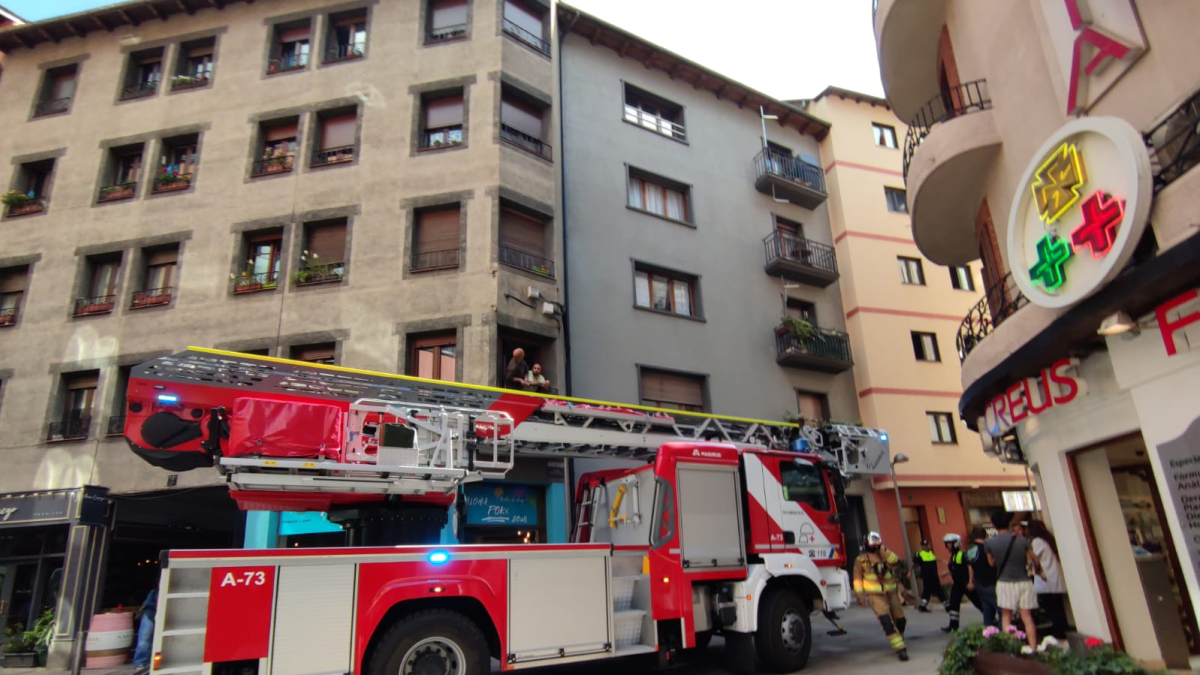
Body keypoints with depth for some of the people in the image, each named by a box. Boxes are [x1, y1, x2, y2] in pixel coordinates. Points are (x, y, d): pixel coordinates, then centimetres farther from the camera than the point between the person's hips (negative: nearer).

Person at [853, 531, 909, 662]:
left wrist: (882, 549, -13)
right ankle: (900, 648, -16)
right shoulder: (861, 559, 1)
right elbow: (857, 579, 2)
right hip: (875, 595, -4)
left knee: (900, 619, 9)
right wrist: (860, 595, -5)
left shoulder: (885, 555, 9)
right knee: (886, 621, -18)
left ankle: (898, 640, 35)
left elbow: (895, 561, -13)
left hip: (891, 592, 4)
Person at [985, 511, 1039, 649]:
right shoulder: (1022, 540, -7)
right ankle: (1033, 648, 5)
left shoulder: (989, 543, -6)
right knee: (1027, 617, 6)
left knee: (1006, 617, 8)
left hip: (1005, 583, -1)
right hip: (1024, 582, 1)